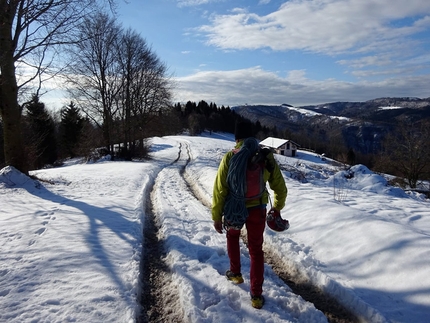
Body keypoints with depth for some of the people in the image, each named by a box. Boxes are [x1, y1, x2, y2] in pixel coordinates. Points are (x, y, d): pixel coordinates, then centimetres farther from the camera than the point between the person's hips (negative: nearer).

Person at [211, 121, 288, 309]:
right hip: (257, 210, 1)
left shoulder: (230, 157, -13)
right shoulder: (267, 157, -6)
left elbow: (219, 190, -14)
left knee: (232, 236, 31)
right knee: (256, 250, 16)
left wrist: (216, 217, -5)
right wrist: (277, 208, 19)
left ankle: (236, 274, 42)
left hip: (234, 210, -1)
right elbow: (280, 187, 3)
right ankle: (256, 295, 18)